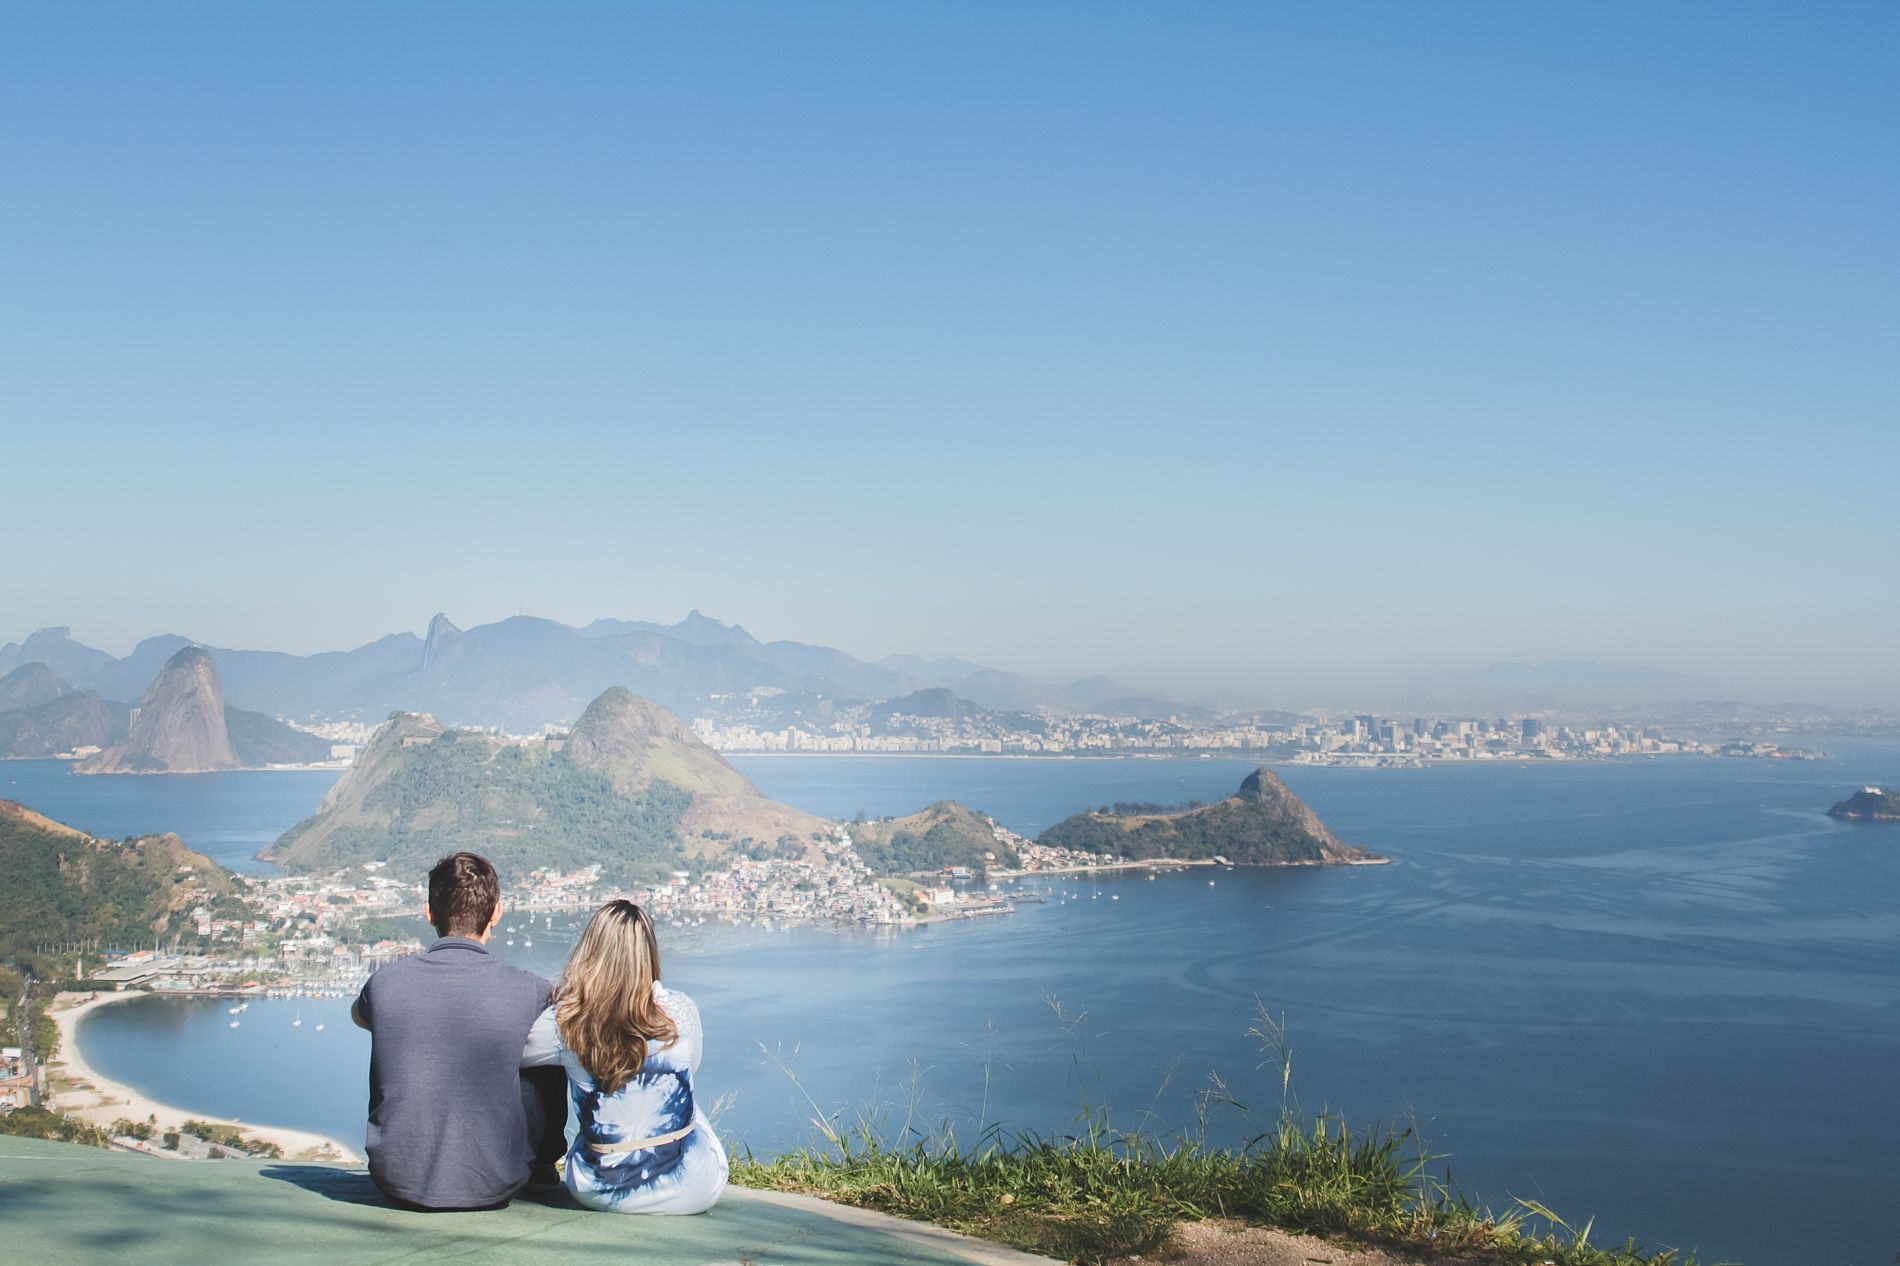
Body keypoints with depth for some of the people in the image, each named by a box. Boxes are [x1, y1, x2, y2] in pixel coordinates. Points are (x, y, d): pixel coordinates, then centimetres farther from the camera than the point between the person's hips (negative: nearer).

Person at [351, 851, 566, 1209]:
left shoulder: (387, 983, -7)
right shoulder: (523, 989, -12)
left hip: (399, 1184, 2)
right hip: (490, 1189, -2)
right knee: (554, 1075, 22)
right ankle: (538, 1168, 46)